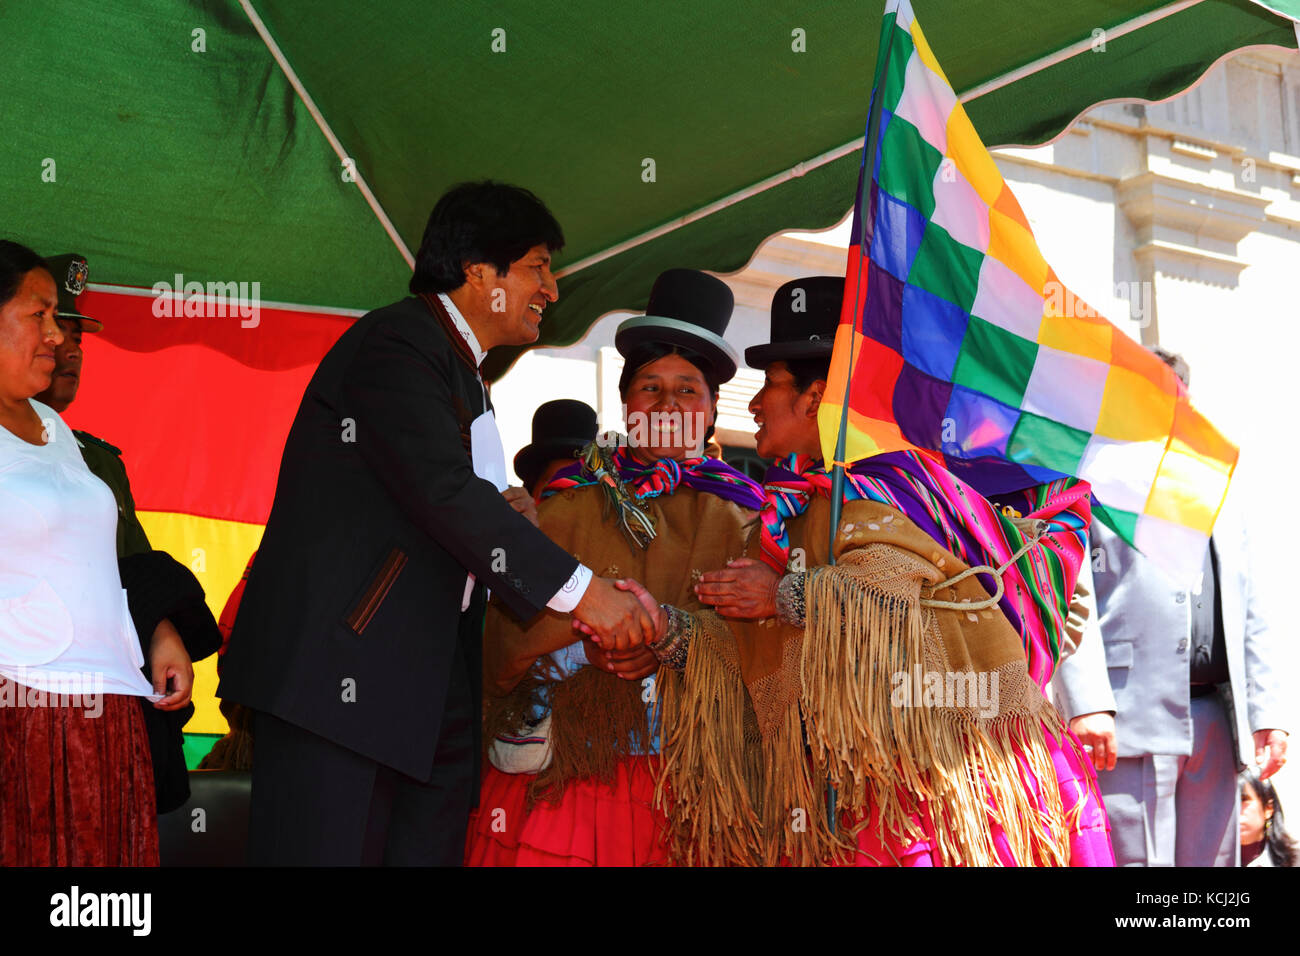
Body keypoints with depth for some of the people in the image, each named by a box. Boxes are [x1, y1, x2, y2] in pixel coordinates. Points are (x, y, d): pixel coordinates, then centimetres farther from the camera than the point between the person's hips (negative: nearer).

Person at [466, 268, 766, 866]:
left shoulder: (732, 518, 7)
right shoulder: (569, 505, 7)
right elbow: (501, 647, 0)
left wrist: (671, 644, -19)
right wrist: (586, 645, -17)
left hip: (676, 770, 0)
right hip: (553, 768, 0)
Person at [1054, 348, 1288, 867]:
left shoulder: (1219, 484, 23)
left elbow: (1250, 608, 22)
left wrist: (1266, 711, 13)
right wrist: (1086, 702, -18)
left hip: (1216, 719, 6)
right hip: (1132, 715, -6)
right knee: (1135, 856, -7)